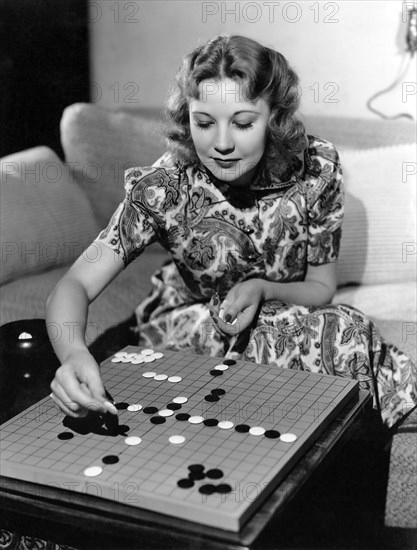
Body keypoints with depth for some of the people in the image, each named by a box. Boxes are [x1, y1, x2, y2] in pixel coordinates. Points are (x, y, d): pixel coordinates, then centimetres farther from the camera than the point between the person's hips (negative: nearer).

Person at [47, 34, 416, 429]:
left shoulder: (316, 169, -18)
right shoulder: (162, 188, -24)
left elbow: (321, 288, -6)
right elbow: (75, 286, -29)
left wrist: (262, 290, -28)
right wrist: (73, 353, -51)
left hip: (286, 316, 3)